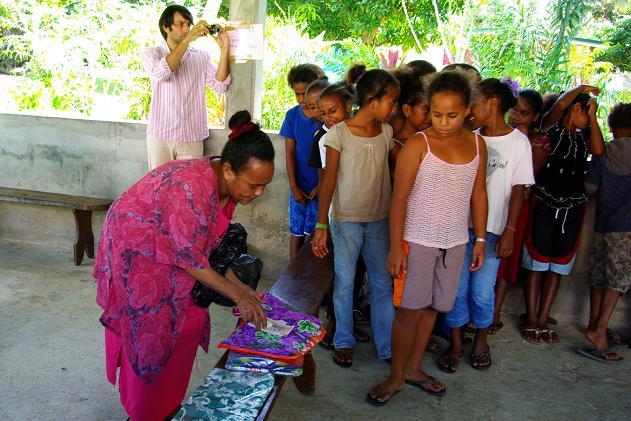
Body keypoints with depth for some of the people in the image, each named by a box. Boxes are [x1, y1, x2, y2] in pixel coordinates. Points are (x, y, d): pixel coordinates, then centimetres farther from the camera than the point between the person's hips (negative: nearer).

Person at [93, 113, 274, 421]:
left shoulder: (228, 186, -9)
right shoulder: (192, 189, -36)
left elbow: (212, 242, 2)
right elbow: (191, 259, -28)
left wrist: (238, 285, -4)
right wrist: (237, 295, -23)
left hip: (167, 251, 8)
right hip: (134, 251, -8)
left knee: (188, 323, 9)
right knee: (150, 332, 1)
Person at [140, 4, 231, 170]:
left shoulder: (202, 56, 9)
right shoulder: (150, 53, 3)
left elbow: (219, 86, -4)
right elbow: (160, 73, -19)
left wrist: (224, 49, -13)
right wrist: (187, 39, -21)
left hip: (192, 137, 1)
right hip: (160, 135, -1)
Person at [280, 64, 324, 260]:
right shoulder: (293, 115, 1)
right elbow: (290, 153, 2)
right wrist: (294, 187, -3)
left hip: (321, 187, -3)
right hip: (299, 188, 3)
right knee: (297, 233, 10)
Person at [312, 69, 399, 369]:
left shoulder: (387, 132, 4)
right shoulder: (340, 133, -10)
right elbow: (329, 180, -9)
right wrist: (321, 225, -12)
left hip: (379, 220, 4)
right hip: (346, 220, -4)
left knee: (383, 284, 10)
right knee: (344, 283, 8)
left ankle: (387, 346, 22)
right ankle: (343, 342, 26)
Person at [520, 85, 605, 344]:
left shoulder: (584, 135, 12)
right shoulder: (551, 127, -1)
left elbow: (598, 150, -7)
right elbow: (559, 106, -20)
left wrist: (593, 117, -4)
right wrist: (580, 89, -14)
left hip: (572, 208, 5)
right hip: (545, 204, -5)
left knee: (557, 265, 8)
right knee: (536, 263, 2)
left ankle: (543, 320, 17)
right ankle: (531, 320, 10)